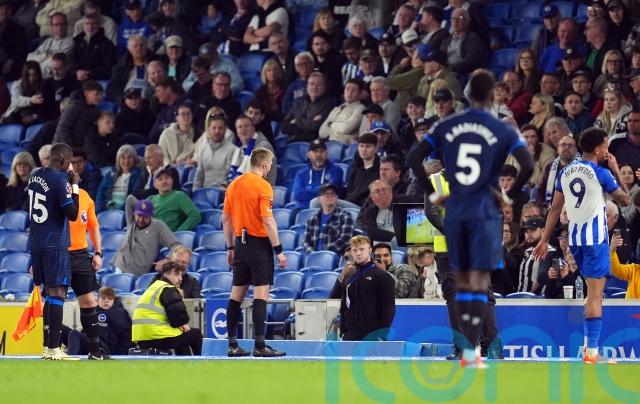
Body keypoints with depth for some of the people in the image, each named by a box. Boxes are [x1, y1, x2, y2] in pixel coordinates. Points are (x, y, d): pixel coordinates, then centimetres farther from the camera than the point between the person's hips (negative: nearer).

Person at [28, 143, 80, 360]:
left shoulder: (34, 175, 10)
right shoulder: (61, 180, -14)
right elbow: (72, 214, -15)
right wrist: (75, 186, -7)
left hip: (35, 242, 8)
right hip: (55, 244, -8)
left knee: (50, 293, 15)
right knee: (57, 294, -8)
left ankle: (48, 346, 16)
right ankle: (54, 349, -14)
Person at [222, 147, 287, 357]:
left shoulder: (234, 184, 9)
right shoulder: (263, 186, -11)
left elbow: (226, 219, 13)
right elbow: (268, 221, -17)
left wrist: (231, 248, 21)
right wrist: (279, 250, -13)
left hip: (240, 243, 7)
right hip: (259, 243, -7)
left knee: (237, 293, 10)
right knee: (261, 293, -7)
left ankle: (232, 344, 10)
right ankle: (260, 346, -12)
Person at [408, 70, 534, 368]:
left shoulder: (447, 127, 5)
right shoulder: (503, 131, -3)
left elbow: (414, 157, 2)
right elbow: (528, 167, -13)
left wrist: (432, 193, 9)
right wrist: (510, 195, 1)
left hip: (454, 212, 3)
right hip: (484, 212, -3)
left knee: (462, 279, 14)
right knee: (479, 281, -3)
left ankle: (468, 348, 14)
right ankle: (471, 351, -11)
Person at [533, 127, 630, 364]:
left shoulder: (565, 173, 7)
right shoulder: (602, 174, -11)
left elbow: (555, 208, 9)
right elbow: (625, 200, 0)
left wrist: (545, 240, 12)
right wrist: (616, 171, 8)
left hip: (574, 238, 7)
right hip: (596, 238, -7)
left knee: (592, 290, 22)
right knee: (595, 294, -7)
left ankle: (589, 343, 22)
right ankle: (591, 352, -12)